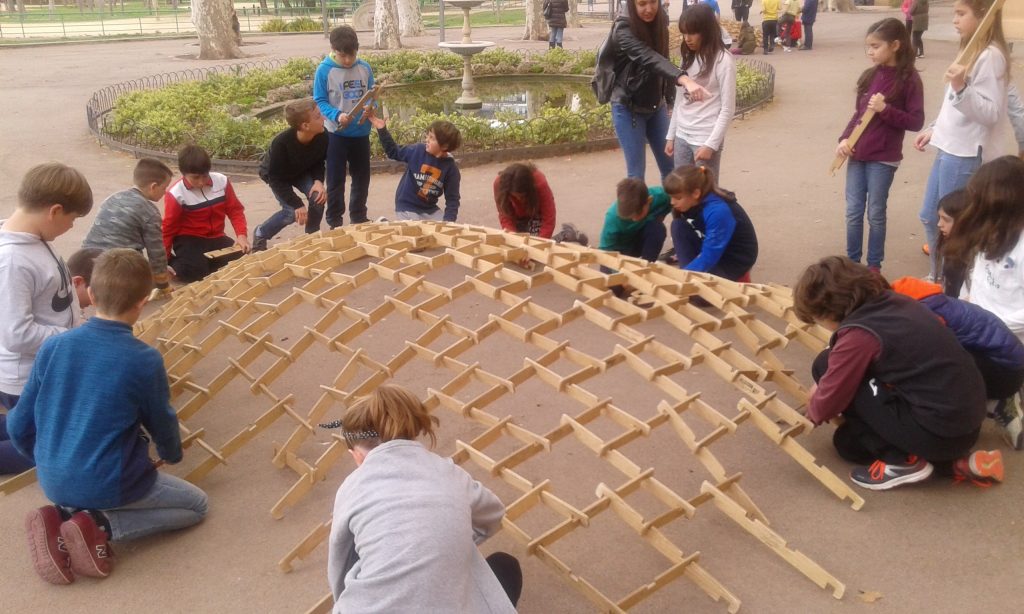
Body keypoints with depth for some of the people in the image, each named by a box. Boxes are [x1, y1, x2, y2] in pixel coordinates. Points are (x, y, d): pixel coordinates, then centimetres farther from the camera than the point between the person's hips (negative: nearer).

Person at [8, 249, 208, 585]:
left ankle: (61, 515, 4)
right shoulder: (145, 360, -18)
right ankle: (100, 526, -4)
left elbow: (19, 425, 2)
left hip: (53, 482, 5)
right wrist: (173, 454, 23)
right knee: (196, 504, 16)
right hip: (109, 484, -5)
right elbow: (162, 422, 0)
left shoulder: (53, 346, -6)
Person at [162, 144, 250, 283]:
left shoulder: (222, 181, -8)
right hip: (188, 239, -4)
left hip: (216, 237, 4)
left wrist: (242, 235, -13)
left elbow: (235, 210, 2)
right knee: (193, 272, -30)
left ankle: (203, 262, 6)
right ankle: (173, 262, 5)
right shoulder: (176, 193, -15)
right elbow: (168, 228, -7)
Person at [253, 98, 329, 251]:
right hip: (276, 175, -4)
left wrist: (318, 181, -29)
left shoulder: (322, 136, -29)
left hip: (302, 171, 4)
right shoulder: (281, 142, -41)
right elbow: (276, 178, -30)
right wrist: (297, 204, -34)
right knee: (293, 212, -18)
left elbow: (319, 162, -8)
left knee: (318, 197, -23)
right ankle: (260, 235, 9)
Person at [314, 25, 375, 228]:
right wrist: (337, 115, -25)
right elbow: (319, 101, -8)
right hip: (336, 134, -4)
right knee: (336, 181, 3)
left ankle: (359, 219, 30)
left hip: (361, 133, 4)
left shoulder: (365, 68, 0)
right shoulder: (324, 70, -10)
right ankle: (335, 222, 15)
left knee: (362, 178, 15)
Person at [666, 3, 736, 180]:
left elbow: (728, 109, -12)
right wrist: (671, 135, 12)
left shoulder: (723, 60, -10)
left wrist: (711, 144, -16)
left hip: (706, 139, -6)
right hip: (682, 136, 6)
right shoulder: (688, 57, 10)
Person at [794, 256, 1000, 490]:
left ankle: (901, 461, 0)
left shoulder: (859, 335, -18)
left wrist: (813, 409, 15)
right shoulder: (892, 301, 6)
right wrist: (822, 390, 24)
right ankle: (953, 462, 14)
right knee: (847, 441, 21)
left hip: (939, 431, -9)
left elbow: (826, 407, -7)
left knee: (826, 366, -5)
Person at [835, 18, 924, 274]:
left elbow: (916, 121, -10)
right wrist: (844, 139, -4)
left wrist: (885, 109, -22)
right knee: (853, 212, 8)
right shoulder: (869, 76, 6)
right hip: (857, 154, 5)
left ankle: (874, 266, 19)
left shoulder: (909, 79, -9)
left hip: (883, 159, -5)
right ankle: (852, 262, 22)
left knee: (875, 213, 5)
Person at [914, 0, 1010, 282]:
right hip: (949, 150, 10)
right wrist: (933, 130, 20)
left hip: (967, 155, -10)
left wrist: (961, 88, -35)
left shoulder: (990, 56, -17)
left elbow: (992, 113, -23)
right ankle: (937, 278, 32)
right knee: (930, 216, 18)